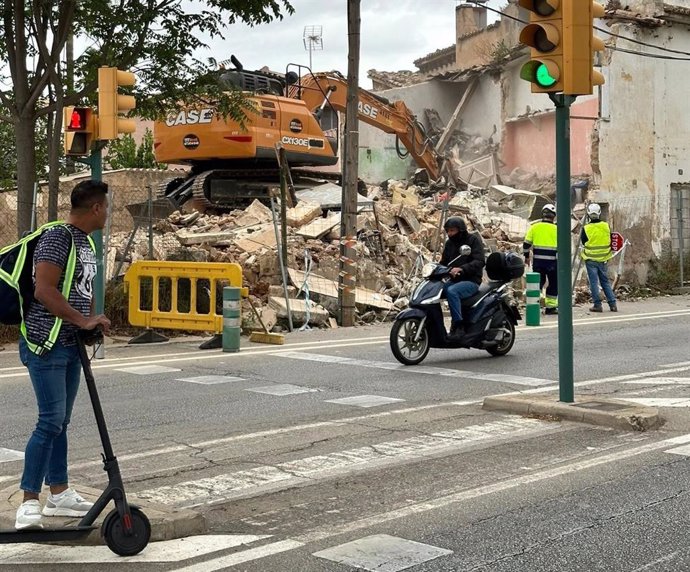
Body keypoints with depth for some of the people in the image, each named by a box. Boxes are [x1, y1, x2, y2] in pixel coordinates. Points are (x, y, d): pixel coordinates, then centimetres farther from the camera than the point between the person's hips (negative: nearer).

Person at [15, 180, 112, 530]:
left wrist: (92, 323, 9)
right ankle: (29, 504, -5)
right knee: (50, 422, -11)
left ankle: (59, 495, 22)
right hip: (46, 344, -9)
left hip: (71, 345, 9)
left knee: (61, 422, 14)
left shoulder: (86, 242, 13)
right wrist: (82, 320, -21)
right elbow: (44, 291, -24)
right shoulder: (56, 238, -16)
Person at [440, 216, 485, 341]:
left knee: (451, 291, -35)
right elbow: (444, 262, 18)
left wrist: (461, 269, -31)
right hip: (454, 280, 7)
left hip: (471, 280, -6)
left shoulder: (473, 240, -4)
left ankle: (458, 326, -32)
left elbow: (479, 262, -17)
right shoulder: (449, 243, 16)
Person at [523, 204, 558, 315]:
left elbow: (526, 243, 4)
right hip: (552, 261, -2)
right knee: (553, 284, 10)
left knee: (537, 282, 11)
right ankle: (550, 306, 11)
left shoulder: (534, 227, 2)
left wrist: (526, 256, 16)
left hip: (537, 261, 2)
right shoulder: (556, 229, -4)